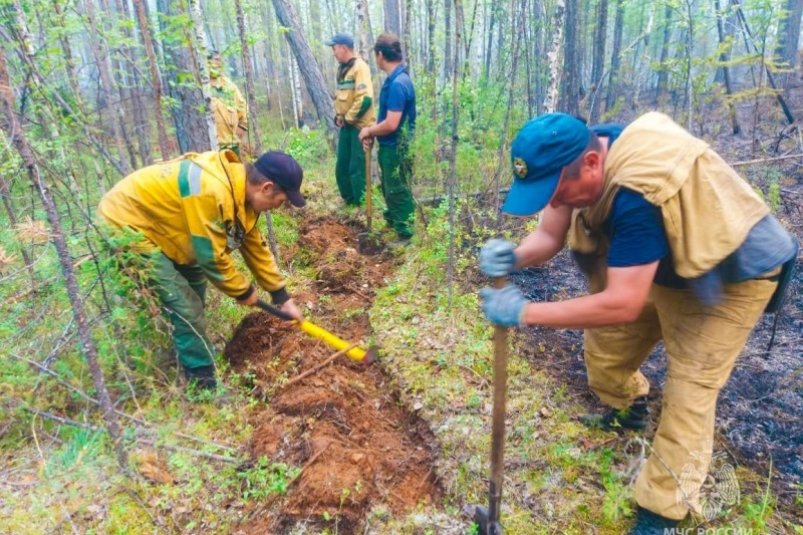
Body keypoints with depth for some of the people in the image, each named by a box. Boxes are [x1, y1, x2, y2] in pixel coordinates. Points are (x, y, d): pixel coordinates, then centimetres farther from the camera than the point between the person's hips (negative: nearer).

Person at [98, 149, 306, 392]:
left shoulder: (241, 190, -1)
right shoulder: (212, 192, -33)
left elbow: (255, 245, 7)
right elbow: (212, 256, -26)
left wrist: (282, 296, 9)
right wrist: (243, 291, -9)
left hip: (153, 221, 10)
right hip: (126, 223, -10)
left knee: (195, 284, 21)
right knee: (186, 306, -11)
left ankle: (191, 349, 38)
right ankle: (203, 382, 4)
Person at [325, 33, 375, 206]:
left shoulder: (359, 67, -14)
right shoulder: (342, 69, 13)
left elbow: (365, 99, -23)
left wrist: (349, 118, -14)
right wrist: (338, 116, 8)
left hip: (359, 126, -9)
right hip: (346, 125, 9)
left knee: (357, 169, -5)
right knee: (342, 167, 12)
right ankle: (349, 201, 26)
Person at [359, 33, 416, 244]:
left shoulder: (398, 83, -24)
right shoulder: (394, 79, 7)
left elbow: (391, 124, -28)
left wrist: (369, 131, -13)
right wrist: (372, 132, 4)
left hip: (396, 148, -9)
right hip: (389, 146, 9)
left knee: (398, 191, 3)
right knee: (389, 188, 23)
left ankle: (404, 234, 16)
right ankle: (392, 221, 41)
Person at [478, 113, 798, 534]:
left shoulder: (638, 194, -43)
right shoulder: (579, 155, -18)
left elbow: (622, 305, -43)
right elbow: (548, 237, -13)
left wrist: (525, 312, -41)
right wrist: (512, 257, -35)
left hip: (731, 274, -7)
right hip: (663, 265, 8)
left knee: (687, 392, -7)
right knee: (605, 348, 12)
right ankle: (628, 410, 44)